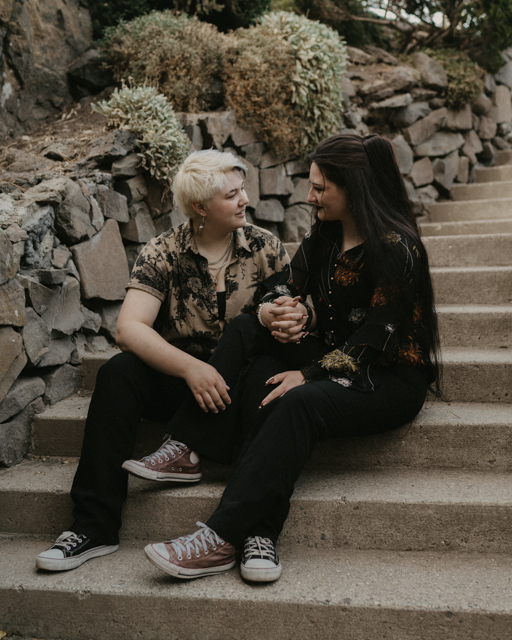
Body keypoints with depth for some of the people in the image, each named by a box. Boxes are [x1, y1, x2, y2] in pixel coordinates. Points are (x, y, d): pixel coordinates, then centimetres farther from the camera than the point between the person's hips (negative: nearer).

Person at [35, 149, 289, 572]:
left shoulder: (264, 248, 3)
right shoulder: (163, 253, -3)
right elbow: (129, 327, -16)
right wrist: (191, 367, -30)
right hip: (178, 379, 0)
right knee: (118, 374, -28)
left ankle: (193, 447, -19)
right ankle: (95, 528, -24)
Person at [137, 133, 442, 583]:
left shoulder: (397, 249, -16)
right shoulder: (324, 235, 9)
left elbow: (375, 339, -20)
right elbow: (288, 290, 10)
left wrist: (308, 374, -22)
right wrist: (277, 314, -14)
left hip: (390, 380, -8)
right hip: (332, 360, 8)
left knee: (300, 402, -36)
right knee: (246, 328, -13)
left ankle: (222, 538, -34)